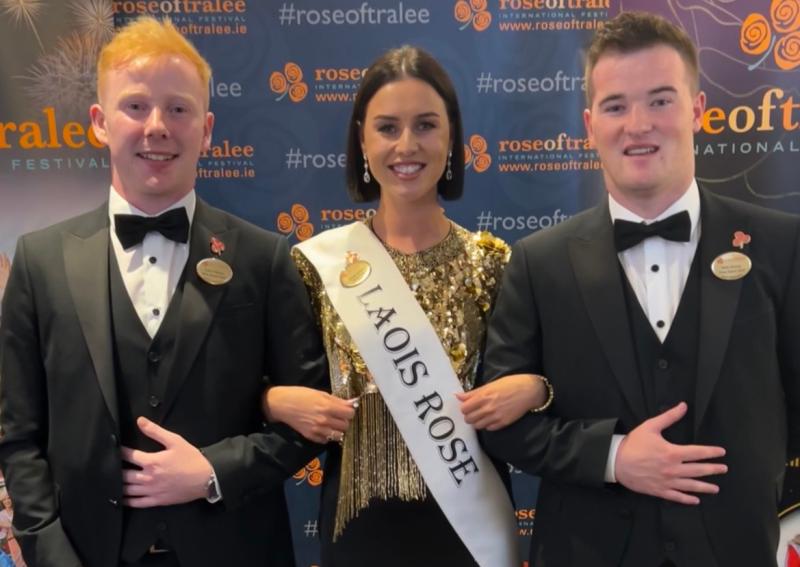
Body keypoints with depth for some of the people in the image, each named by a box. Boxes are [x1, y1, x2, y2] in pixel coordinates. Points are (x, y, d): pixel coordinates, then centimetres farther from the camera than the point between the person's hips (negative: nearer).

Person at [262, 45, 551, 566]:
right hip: (360, 519, 0)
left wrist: (532, 390, -18)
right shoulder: (319, 260, -6)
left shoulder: (492, 261, -5)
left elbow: (527, 377, 2)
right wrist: (280, 401, -17)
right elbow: (278, 386, 2)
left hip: (467, 517, 0)